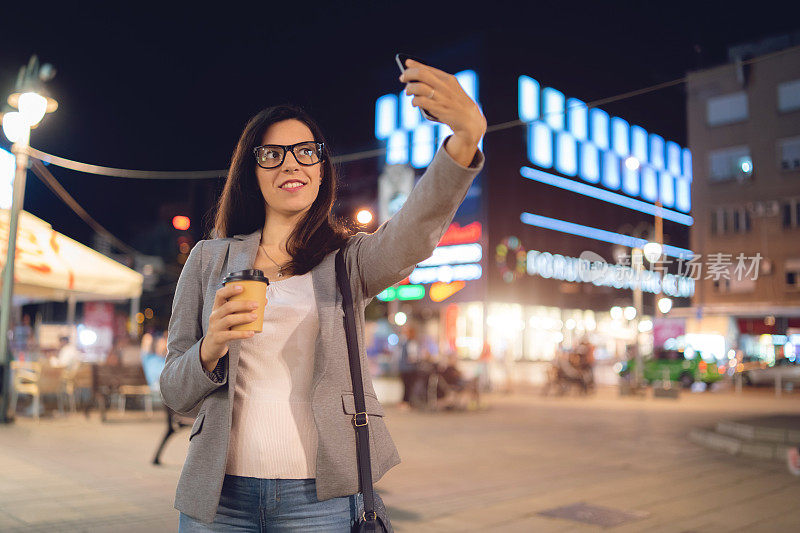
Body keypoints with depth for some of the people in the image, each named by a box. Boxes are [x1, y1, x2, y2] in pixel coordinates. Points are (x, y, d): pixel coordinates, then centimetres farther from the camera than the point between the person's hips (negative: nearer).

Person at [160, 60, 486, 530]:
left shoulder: (349, 259, 3)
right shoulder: (209, 260, 7)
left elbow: (415, 234, -20)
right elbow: (176, 394, 6)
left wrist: (466, 135, -37)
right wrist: (210, 349, -16)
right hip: (220, 495, 2)